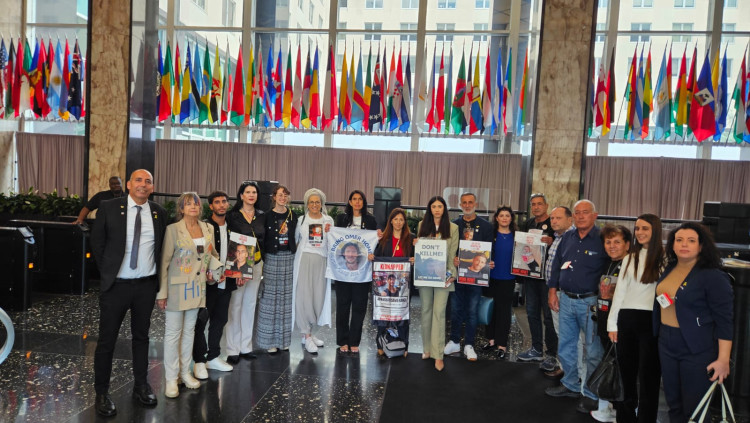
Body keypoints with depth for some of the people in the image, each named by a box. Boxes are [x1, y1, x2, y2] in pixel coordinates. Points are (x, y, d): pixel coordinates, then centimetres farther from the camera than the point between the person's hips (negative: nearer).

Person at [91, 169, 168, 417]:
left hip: (147, 285, 2)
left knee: (141, 336, 15)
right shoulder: (109, 208, -5)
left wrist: (158, 277, 5)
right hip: (116, 285, -2)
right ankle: (102, 393, 22)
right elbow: (97, 242, 2)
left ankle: (141, 386, 29)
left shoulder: (159, 213, 1)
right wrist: (107, 273, 2)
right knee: (107, 339, 6)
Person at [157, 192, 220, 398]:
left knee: (189, 330, 15)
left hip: (197, 287, 5)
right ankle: (171, 379, 13)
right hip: (177, 287, -5)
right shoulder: (173, 229, -9)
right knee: (173, 333, 2)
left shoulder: (207, 229, 5)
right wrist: (162, 292, -11)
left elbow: (212, 254, 17)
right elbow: (164, 262, -10)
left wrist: (216, 268, -5)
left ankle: (185, 372, 28)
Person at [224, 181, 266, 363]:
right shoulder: (233, 216, -5)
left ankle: (245, 346, 21)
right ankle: (232, 350, 5)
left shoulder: (261, 216, 10)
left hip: (256, 264, 5)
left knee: (250, 304, 11)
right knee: (235, 305, -4)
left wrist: (263, 263, 10)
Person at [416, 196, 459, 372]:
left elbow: (453, 253, -1)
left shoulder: (453, 228, 1)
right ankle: (428, 348, 21)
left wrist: (451, 273, -9)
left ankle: (438, 355, -4)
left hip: (443, 274, -3)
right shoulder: (422, 225, 8)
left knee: (439, 312, -8)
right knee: (426, 310, 9)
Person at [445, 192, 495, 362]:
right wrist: (452, 259, -14)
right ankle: (454, 342, 21)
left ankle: (469, 345, 15)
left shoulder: (485, 226, 3)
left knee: (472, 311, 4)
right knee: (455, 308, 9)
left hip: (476, 273, -1)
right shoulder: (453, 225, 7)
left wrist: (485, 263, -17)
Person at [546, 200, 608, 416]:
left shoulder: (603, 240, -9)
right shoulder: (567, 237, 8)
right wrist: (553, 291, 9)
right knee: (565, 346, 16)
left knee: (592, 350, 3)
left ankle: (592, 395, 18)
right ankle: (570, 385, 33)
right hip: (566, 300, 6)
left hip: (590, 302, -6)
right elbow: (556, 265, 14)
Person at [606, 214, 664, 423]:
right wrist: (612, 323, 7)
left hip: (650, 320, -5)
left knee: (648, 374, 4)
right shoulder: (630, 258, 11)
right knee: (626, 370, 15)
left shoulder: (664, 258, -4)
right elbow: (620, 291, 10)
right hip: (626, 318, 5)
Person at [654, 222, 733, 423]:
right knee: (674, 406, 15)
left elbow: (724, 321, -14)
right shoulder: (669, 270, 6)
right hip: (667, 345, 6)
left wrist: (723, 359, -17)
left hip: (697, 350, -6)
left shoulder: (713, 277, -13)